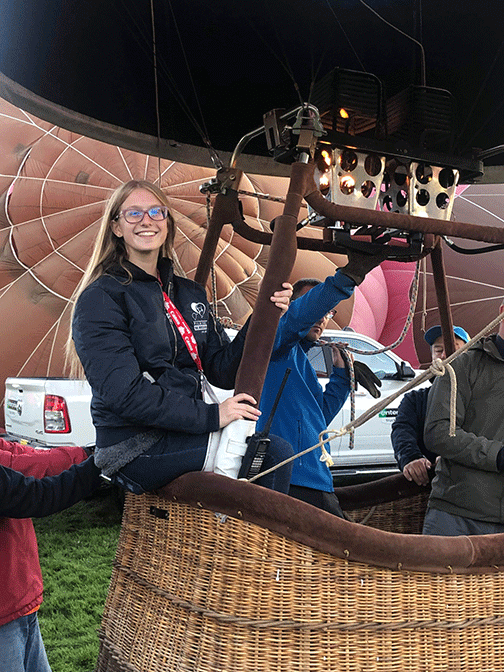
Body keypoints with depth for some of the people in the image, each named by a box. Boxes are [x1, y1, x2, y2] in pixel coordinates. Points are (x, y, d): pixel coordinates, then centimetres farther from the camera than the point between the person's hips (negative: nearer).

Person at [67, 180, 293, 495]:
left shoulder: (190, 293, 16)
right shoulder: (100, 299, -5)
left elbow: (222, 372, 10)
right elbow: (123, 392, -17)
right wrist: (210, 415, -20)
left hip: (185, 432, 7)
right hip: (137, 450, -7)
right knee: (274, 452, -21)